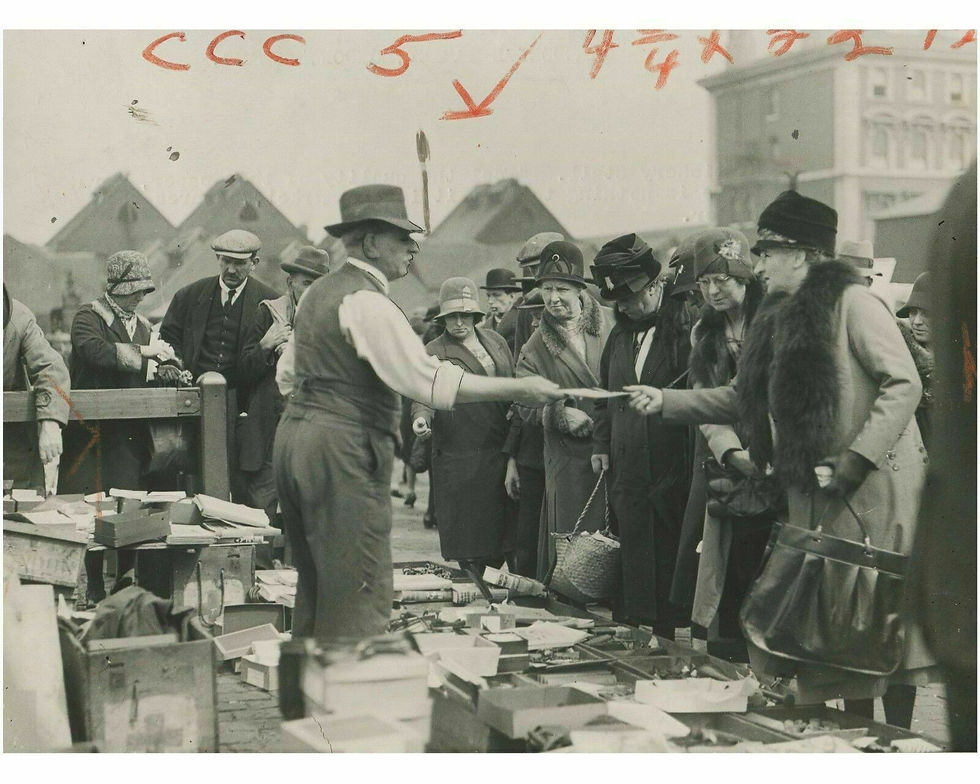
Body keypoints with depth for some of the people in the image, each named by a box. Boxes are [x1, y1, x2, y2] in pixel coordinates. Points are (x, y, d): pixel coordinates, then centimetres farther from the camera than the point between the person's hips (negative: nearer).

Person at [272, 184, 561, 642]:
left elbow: (287, 375, 22)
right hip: (342, 451, -10)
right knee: (359, 593, -7)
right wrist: (518, 390, -19)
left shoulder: (317, 293, 15)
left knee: (315, 584, 18)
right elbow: (430, 380, -22)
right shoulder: (367, 303, -15)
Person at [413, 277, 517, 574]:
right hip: (458, 457, -4)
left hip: (501, 452, 4)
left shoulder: (496, 341, 14)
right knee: (468, 530, -2)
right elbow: (424, 395, -7)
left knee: (509, 525, 5)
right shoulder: (433, 352, 1)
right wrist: (421, 417, -30)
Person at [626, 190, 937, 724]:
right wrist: (665, 401, 10)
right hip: (815, 494, 8)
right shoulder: (779, 319, 16)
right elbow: (742, 399, 19)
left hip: (875, 485, -8)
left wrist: (859, 456, -20)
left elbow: (904, 384, -14)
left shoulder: (850, 301, -8)